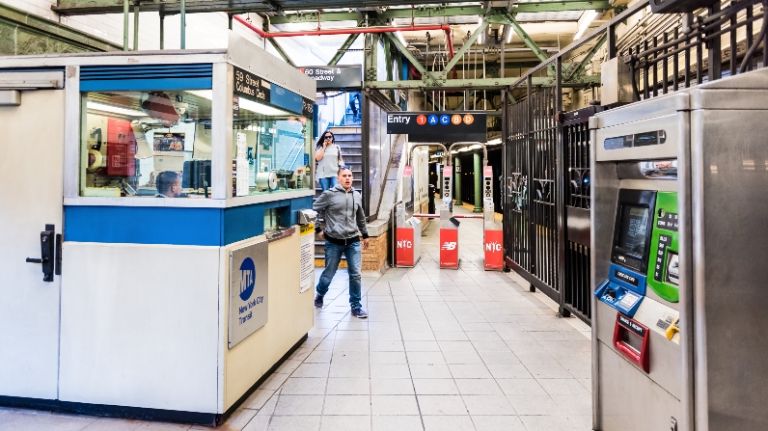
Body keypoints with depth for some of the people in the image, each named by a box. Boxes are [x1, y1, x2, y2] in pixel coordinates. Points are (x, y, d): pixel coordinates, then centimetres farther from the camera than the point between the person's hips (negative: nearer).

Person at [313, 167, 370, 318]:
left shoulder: (357, 196, 8)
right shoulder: (329, 194, -7)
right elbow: (314, 210, 0)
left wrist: (365, 235, 25)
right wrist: (319, 228, -1)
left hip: (353, 241, 3)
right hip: (334, 242, -3)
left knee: (356, 275, 1)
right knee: (329, 273, 9)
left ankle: (356, 306, 15)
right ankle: (319, 295, 38)